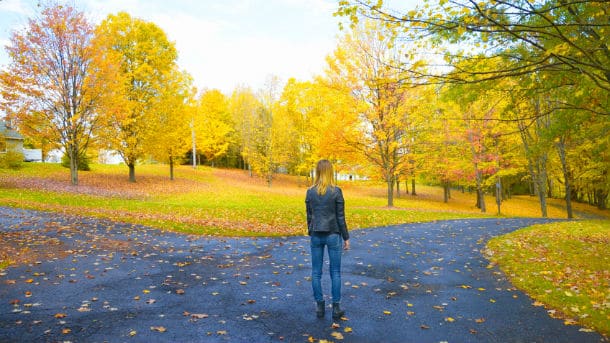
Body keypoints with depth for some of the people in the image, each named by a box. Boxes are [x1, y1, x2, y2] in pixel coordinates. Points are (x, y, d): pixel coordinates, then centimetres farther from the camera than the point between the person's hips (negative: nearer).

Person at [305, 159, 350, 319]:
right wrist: (346, 237, 3)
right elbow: (341, 217, -6)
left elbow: (309, 216, 6)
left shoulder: (310, 191, 0)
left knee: (316, 272, 10)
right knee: (335, 272, 8)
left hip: (316, 235, 2)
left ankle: (319, 306, 17)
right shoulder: (336, 191, -9)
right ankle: (336, 307, 13)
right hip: (333, 235, -2)